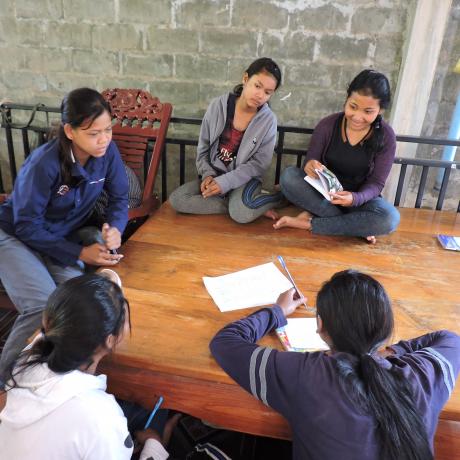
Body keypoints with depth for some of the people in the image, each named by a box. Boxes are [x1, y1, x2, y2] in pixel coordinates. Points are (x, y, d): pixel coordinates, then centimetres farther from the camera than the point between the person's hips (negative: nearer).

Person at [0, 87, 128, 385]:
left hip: (66, 234, 4)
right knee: (43, 307, -27)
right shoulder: (44, 164, -28)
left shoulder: (107, 152, -14)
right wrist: (80, 253, -26)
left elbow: (120, 198, -2)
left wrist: (115, 229, -24)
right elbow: (27, 226, -21)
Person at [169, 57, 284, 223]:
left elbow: (259, 164, -10)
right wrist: (208, 174, -11)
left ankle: (278, 196, -6)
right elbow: (203, 146, 5)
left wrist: (225, 182, -19)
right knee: (176, 199, -19)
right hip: (214, 175, 4)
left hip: (244, 179, -4)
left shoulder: (268, 120, -10)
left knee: (242, 214, -36)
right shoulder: (218, 105, -5)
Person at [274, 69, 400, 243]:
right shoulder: (328, 125, -10)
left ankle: (309, 223, -23)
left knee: (390, 219, -32)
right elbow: (310, 162, -6)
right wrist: (310, 166, -33)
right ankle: (356, 227, -24)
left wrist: (355, 198, -34)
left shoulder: (386, 137, -11)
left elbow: (376, 183, -11)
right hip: (323, 194, 1)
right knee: (288, 176, -28)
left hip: (359, 198, 0)